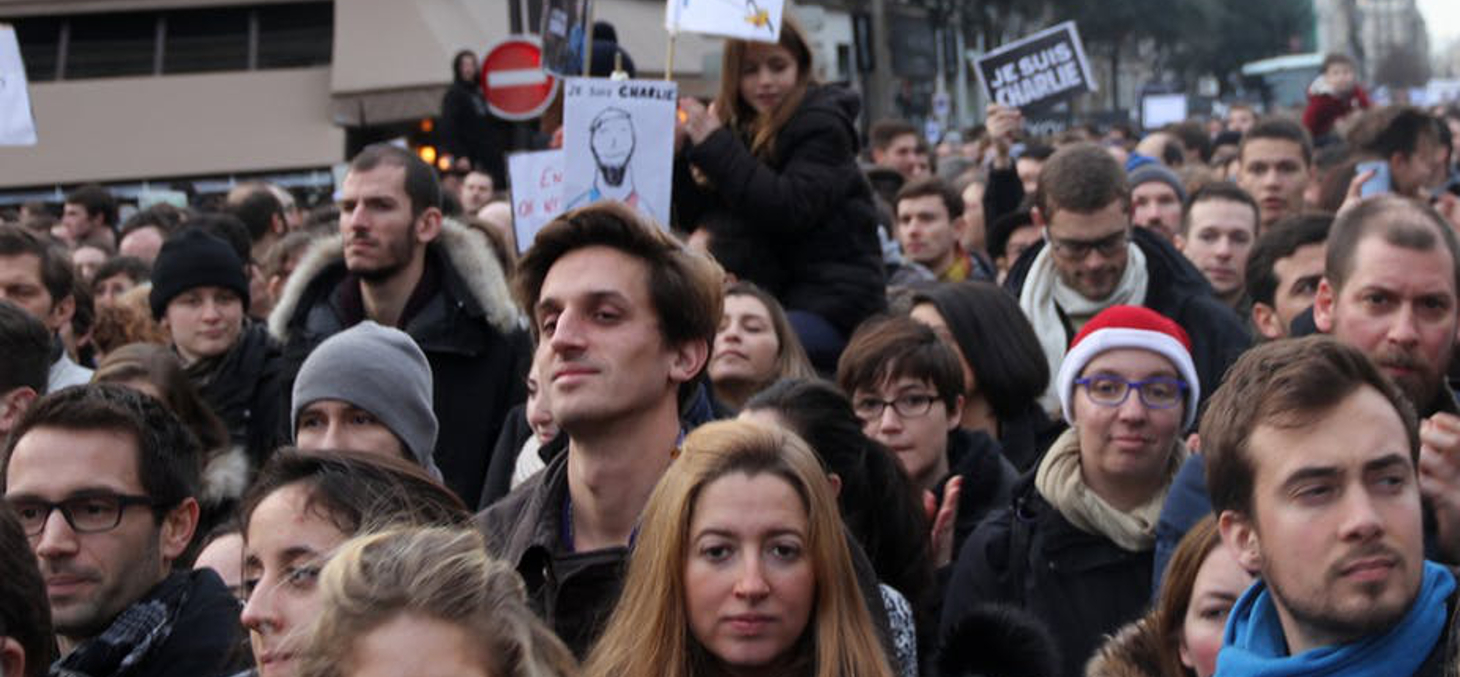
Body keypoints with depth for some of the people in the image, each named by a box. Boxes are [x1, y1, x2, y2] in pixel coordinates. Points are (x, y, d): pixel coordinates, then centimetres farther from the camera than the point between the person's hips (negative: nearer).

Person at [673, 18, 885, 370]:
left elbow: (790, 210, -19)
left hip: (825, 300, -7)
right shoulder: (740, 127, 16)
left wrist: (715, 145, -18)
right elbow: (699, 217, 16)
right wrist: (678, 152, 1)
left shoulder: (822, 126, -3)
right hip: (757, 295, 7)